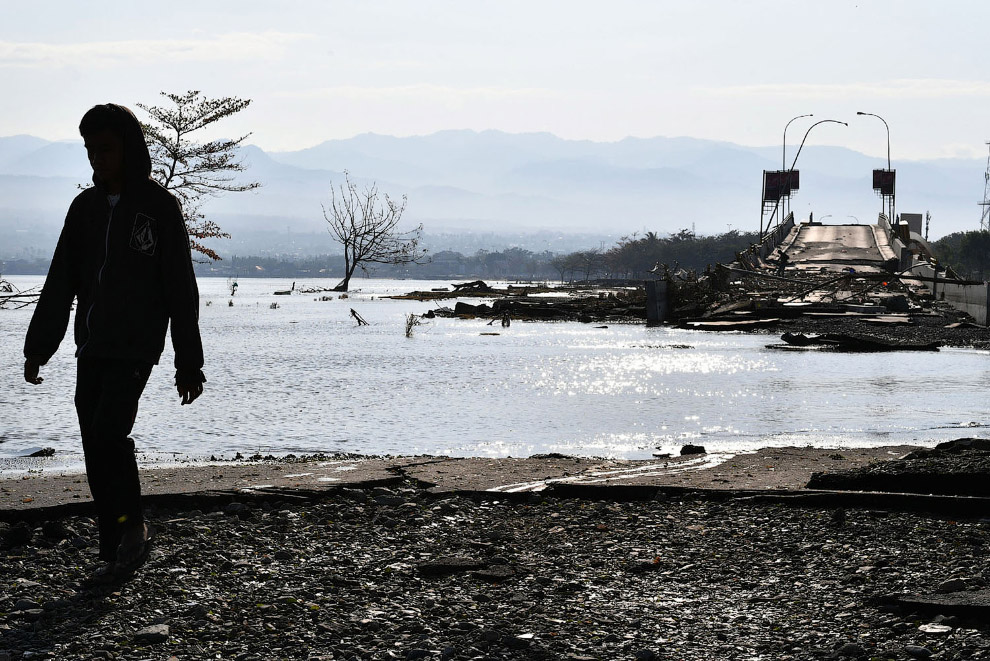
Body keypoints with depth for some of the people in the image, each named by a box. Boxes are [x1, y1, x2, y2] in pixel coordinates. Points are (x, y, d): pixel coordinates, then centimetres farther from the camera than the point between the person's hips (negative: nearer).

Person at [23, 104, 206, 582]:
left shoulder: (160, 207, -3)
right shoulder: (86, 206, 11)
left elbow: (181, 292, -3)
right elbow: (60, 285, 12)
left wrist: (189, 365, -5)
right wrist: (37, 348, 4)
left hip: (136, 346, -5)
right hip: (91, 346, 5)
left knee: (108, 432, -19)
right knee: (97, 452, 3)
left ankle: (133, 527, 0)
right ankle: (117, 552, 12)